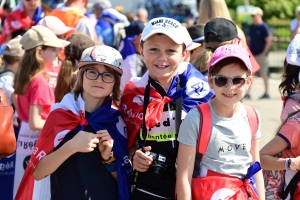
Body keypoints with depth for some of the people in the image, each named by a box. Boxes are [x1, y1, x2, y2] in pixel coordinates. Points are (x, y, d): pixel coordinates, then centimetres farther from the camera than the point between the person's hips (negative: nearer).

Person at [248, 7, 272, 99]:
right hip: (252, 55, 7)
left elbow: (269, 41, -12)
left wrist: (264, 53, -14)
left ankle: (266, 93, 7)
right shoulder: (251, 27, 11)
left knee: (263, 74, 0)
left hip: (261, 54, -7)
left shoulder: (264, 27, -10)